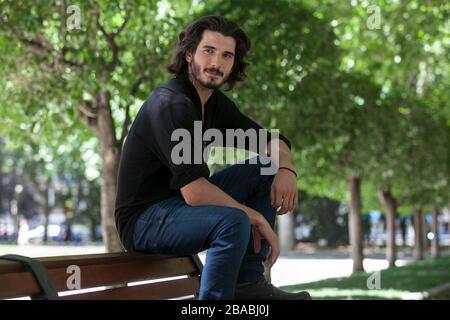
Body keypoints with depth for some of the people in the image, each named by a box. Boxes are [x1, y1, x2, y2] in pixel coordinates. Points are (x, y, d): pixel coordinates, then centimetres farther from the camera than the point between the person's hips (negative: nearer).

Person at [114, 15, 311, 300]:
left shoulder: (215, 102, 6)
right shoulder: (171, 104, -22)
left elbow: (271, 140, 13)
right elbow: (194, 192, -29)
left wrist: (286, 169, -10)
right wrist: (256, 219, -19)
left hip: (183, 204, 10)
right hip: (144, 219, -10)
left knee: (267, 168, 5)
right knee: (233, 220, -33)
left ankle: (249, 283, 2)